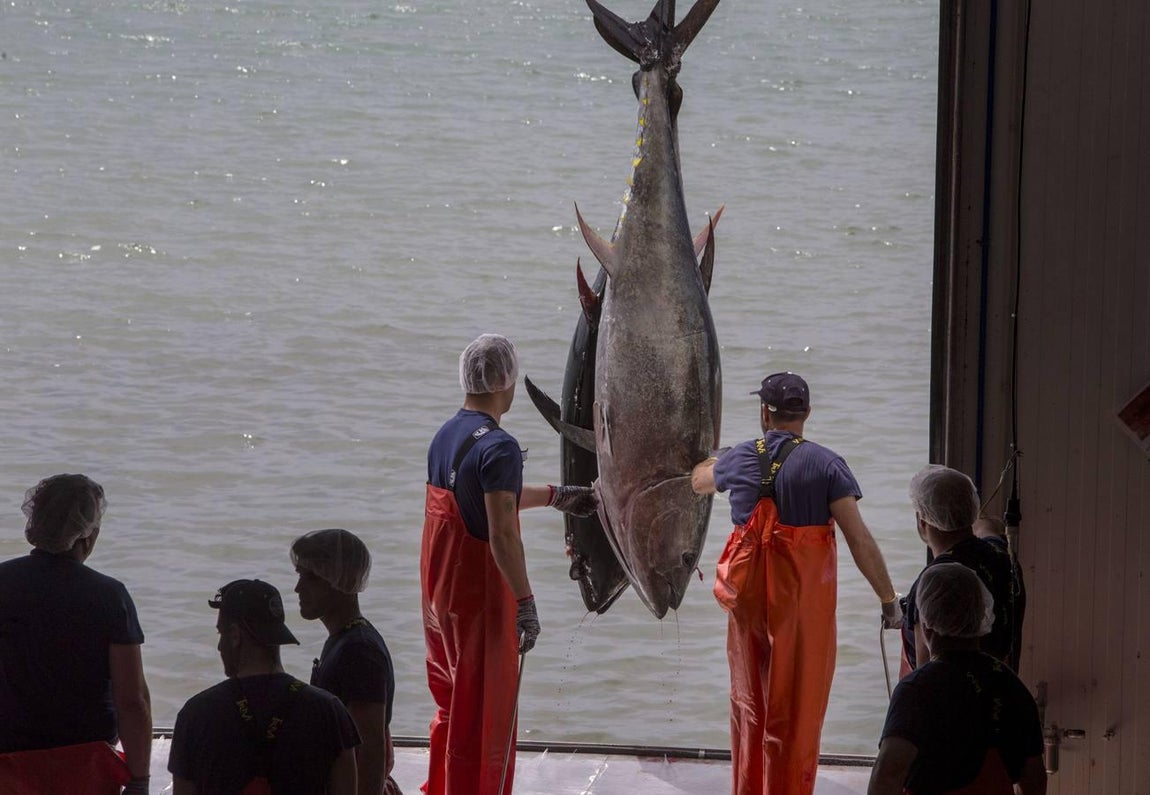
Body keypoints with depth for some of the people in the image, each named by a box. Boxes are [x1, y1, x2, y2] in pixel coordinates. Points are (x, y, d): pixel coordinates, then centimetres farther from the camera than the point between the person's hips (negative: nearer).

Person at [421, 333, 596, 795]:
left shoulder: (445, 436, 8)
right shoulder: (497, 447, -20)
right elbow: (502, 534, -26)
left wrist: (556, 496, 34)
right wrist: (525, 601, -22)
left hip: (440, 589, 9)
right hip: (481, 595, -9)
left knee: (451, 702, 21)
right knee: (484, 712, 3)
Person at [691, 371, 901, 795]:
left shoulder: (740, 458, 3)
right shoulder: (825, 464, -9)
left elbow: (699, 481, 27)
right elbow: (859, 539, -13)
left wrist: (713, 459, 50)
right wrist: (888, 598, -6)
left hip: (748, 597, 3)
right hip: (805, 600, -3)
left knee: (749, 700, 17)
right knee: (795, 708, 4)